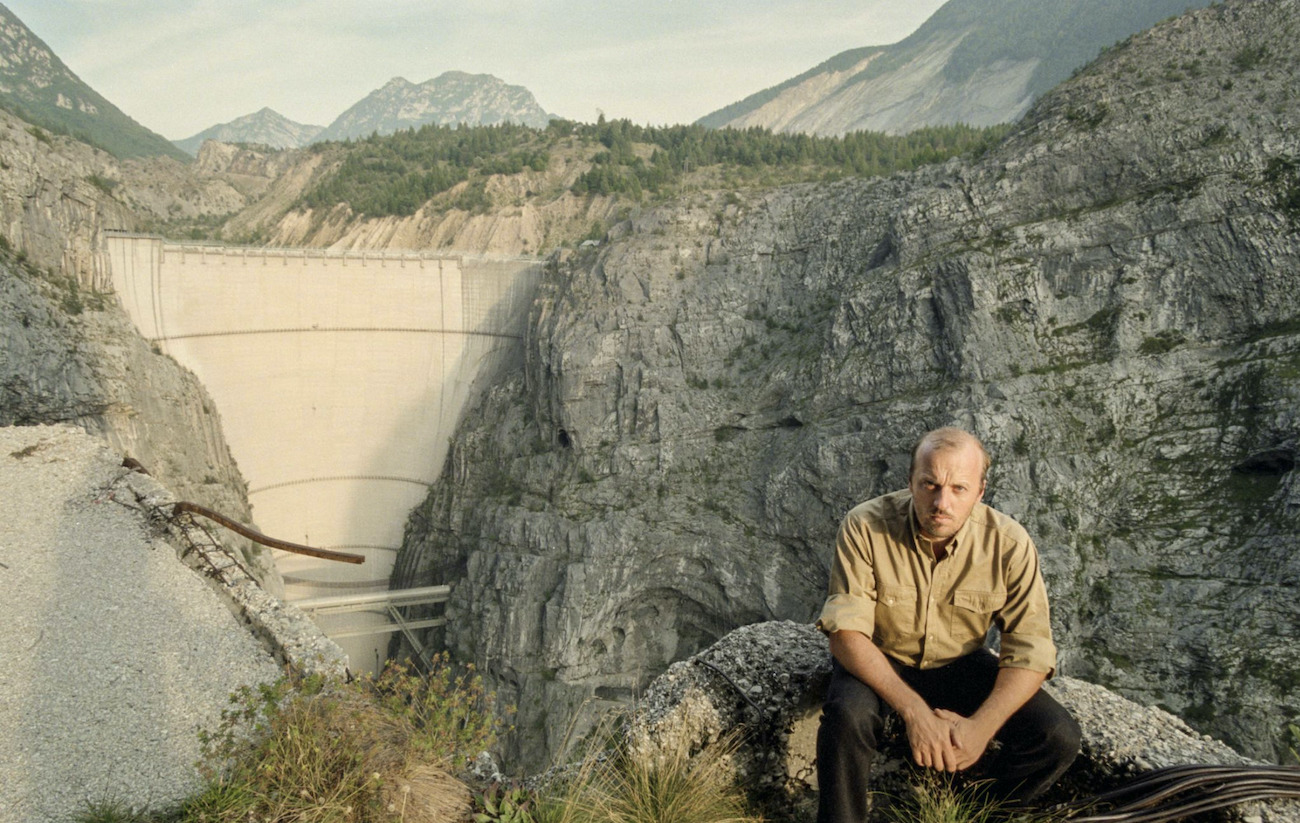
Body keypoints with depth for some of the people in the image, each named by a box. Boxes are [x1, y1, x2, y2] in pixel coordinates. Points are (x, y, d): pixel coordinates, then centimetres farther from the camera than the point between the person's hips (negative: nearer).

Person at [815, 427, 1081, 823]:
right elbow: (846, 632, -26)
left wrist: (981, 726, -32)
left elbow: (1031, 650, -16)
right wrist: (914, 710, -36)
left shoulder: (1009, 543, -19)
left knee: (1058, 737, -16)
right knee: (847, 715, -35)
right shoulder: (865, 527, -24)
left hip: (960, 664, 3)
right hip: (879, 660, -2)